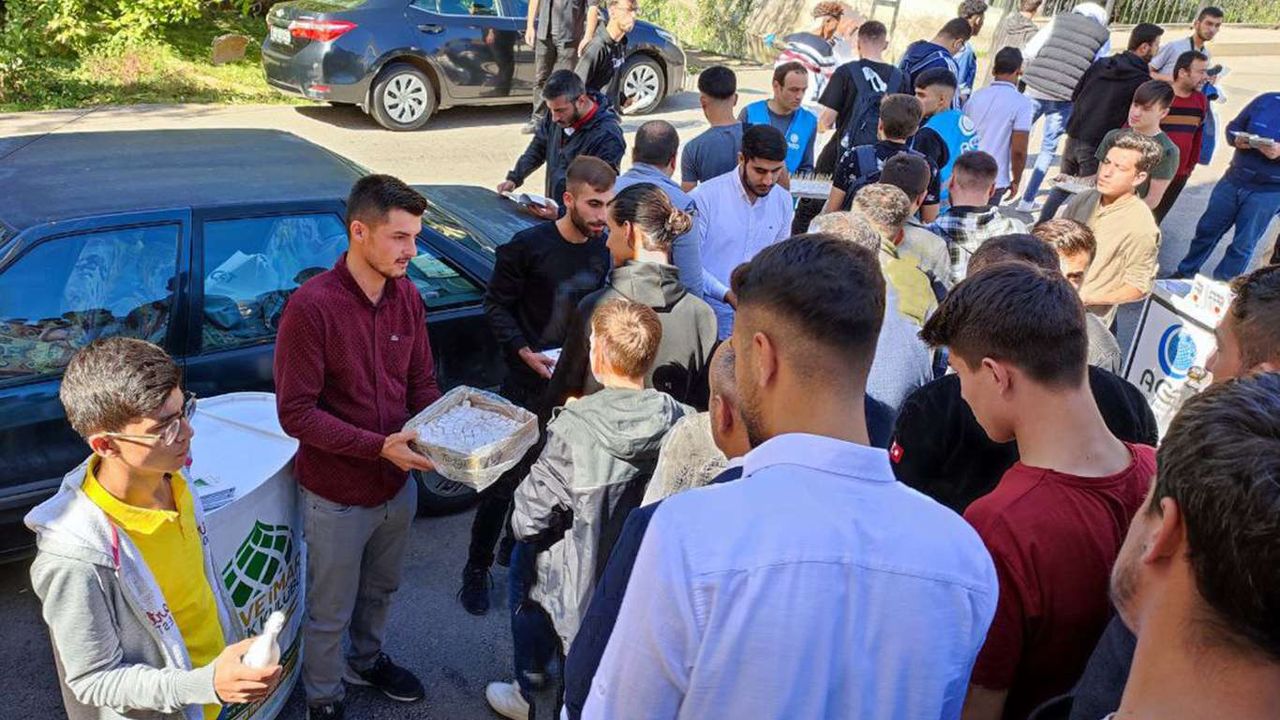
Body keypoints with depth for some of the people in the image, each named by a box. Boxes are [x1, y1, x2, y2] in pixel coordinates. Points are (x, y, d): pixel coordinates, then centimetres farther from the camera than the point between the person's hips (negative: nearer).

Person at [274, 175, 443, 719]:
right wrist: (380, 446, -28)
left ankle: (367, 660, 56)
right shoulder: (312, 305, -24)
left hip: (398, 484, 6)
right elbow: (295, 413, -22)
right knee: (331, 612, 16)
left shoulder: (407, 297, -4)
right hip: (337, 495, -6)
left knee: (380, 591, 29)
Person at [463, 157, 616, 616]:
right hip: (528, 383, -4)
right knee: (506, 477, 4)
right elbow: (496, 305, -7)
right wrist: (525, 352, -19)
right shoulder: (529, 246, -12)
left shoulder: (604, 251, 1)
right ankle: (477, 567, 22)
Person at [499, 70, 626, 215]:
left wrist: (562, 213, -33)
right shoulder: (558, 115, 2)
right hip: (553, 209, 7)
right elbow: (537, 149, 17)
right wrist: (513, 178, 4)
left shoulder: (607, 137, -20)